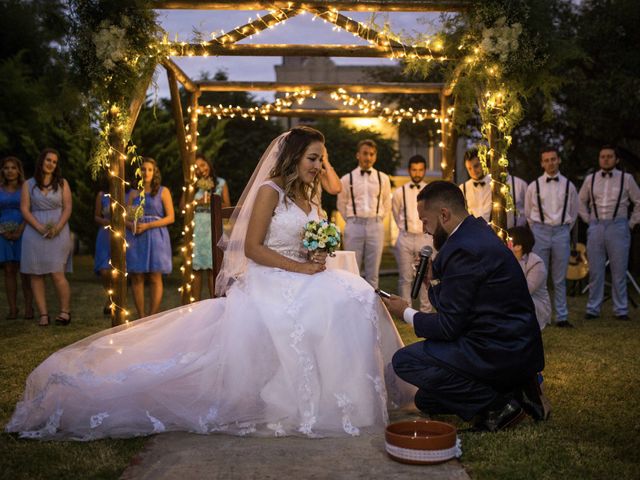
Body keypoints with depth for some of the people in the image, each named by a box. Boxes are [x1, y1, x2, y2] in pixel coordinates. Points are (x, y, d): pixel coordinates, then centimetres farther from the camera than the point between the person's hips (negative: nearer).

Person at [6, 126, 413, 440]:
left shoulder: (309, 197, 16)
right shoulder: (270, 190, -9)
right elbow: (252, 248, -15)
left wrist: (317, 260, -1)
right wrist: (301, 268, -18)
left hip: (299, 281, 8)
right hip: (268, 285, -8)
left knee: (356, 294, -12)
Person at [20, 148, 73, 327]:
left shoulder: (62, 183, 9)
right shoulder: (28, 184, 10)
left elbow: (67, 208, 3)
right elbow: (24, 209, 2)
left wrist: (57, 228, -13)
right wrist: (40, 228, -12)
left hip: (58, 232, -1)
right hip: (34, 232, 2)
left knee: (57, 274, -11)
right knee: (36, 275, -1)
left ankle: (65, 311, -1)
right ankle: (43, 314, 2)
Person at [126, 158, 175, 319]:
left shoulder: (163, 191, 5)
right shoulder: (134, 193, 14)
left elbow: (170, 217, -3)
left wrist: (147, 226, -12)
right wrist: (132, 225, -11)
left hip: (156, 237, -3)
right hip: (136, 238, 3)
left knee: (155, 278, -5)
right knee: (136, 278, -1)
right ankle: (141, 318, 6)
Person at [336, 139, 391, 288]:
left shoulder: (383, 178, 6)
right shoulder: (347, 179, 3)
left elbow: (387, 204, 18)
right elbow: (341, 205, 14)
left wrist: (377, 219, 13)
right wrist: (352, 221, 11)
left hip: (376, 226, 1)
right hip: (354, 226, -1)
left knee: (373, 272, 5)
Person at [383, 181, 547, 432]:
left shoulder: (464, 249, -22)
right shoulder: (477, 231, 9)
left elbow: (448, 326, -18)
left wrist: (406, 313, -4)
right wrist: (434, 281, 4)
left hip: (501, 352, -10)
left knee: (404, 361, -13)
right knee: (426, 401, 18)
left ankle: (497, 403, -8)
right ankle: (513, 389, 12)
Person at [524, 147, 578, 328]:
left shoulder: (568, 186, 6)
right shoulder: (534, 186, 2)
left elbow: (574, 212, 17)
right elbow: (528, 213, 12)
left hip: (562, 232, 1)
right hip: (540, 232, -1)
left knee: (560, 279, 5)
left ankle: (562, 316, 10)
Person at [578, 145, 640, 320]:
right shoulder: (590, 179, 9)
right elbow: (581, 201, 22)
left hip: (618, 227, -2)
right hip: (596, 228, 2)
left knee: (619, 271, 2)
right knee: (595, 271, 5)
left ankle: (621, 310, 10)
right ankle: (593, 309, 11)